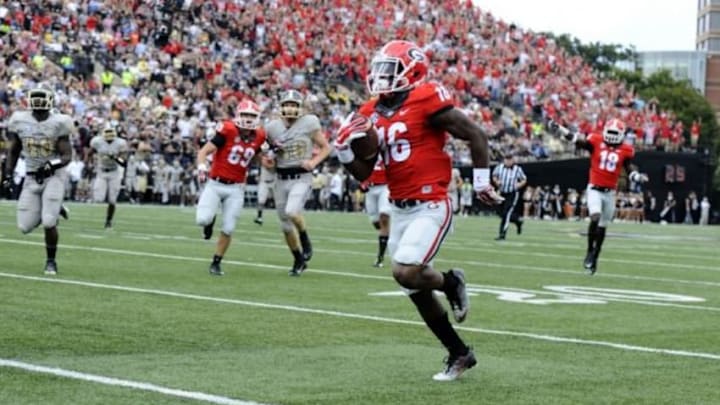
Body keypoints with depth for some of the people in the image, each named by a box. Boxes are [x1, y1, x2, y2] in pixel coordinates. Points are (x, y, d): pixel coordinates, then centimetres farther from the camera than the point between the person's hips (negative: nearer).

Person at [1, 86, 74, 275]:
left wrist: (53, 165, -30)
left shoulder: (58, 123, -12)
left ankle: (51, 261, 8)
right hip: (31, 177, 4)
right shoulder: (20, 121, -2)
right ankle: (50, 211, 31)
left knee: (48, 222, -15)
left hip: (54, 176, -4)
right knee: (25, 227, -1)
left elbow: (67, 155, -11)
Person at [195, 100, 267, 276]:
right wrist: (202, 167, -30)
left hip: (236, 188, 3)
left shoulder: (258, 137, 1)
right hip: (215, 184, -3)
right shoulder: (228, 131, -14)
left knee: (228, 229, 0)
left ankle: (216, 263, 17)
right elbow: (204, 151, -13)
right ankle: (210, 220, 19)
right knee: (203, 219, -19)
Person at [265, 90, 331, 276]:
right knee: (286, 226, 10)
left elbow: (325, 147, 2)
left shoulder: (309, 123, -7)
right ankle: (299, 260, 29)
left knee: (292, 212, -28)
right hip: (281, 179, 4)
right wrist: (272, 150, -7)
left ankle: (305, 241, 2)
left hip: (301, 178, -4)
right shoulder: (273, 127, 2)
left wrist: (313, 162, -14)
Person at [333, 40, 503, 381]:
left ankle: (452, 282, 12)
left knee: (406, 272, -21)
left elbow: (476, 135, -7)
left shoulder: (426, 101, -12)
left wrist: (481, 181, -7)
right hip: (400, 210, 8)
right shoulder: (372, 114, 9)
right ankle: (459, 353, 26)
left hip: (430, 207, -8)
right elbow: (363, 174, 13)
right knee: (416, 292, 11)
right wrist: (345, 151, -4)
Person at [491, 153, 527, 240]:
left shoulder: (517, 169, -7)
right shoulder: (499, 167, -1)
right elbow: (494, 176, 14)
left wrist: (519, 184, -15)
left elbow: (524, 180, 6)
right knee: (501, 213, 12)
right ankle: (518, 220, 39)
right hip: (502, 193, 5)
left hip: (513, 194, -5)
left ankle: (502, 234, -11)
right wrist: (496, 181, -7)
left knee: (506, 214, -15)